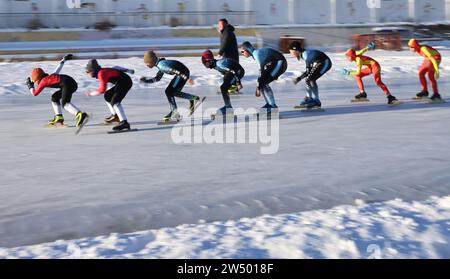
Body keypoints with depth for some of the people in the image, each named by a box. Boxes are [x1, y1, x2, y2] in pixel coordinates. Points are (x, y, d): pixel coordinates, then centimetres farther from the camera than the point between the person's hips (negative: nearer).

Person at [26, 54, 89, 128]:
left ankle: (81, 115, -48)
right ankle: (59, 117, 18)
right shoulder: (49, 76, 28)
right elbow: (57, 70, 43)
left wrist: (30, 86, 32)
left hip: (67, 84, -9)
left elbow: (34, 93, 15)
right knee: (55, 97, 23)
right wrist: (63, 60, 56)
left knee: (65, 103, -23)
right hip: (73, 83, 9)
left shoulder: (43, 81, 7)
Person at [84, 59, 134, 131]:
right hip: (122, 82, 10)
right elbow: (116, 68, 18)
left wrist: (90, 93, -5)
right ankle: (115, 116, 31)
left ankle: (124, 123, -34)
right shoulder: (101, 71, 11)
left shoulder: (101, 73, -17)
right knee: (107, 96, 22)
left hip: (125, 82, -10)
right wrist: (128, 70, 24)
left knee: (115, 101, -22)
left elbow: (102, 90, -18)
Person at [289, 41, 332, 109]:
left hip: (325, 63, -10)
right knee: (308, 79, 9)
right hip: (319, 64, 10)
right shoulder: (303, 54, 5)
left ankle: (316, 101, -15)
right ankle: (309, 98, 20)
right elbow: (308, 70, 8)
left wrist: (299, 78, -18)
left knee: (311, 79, -18)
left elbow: (308, 71, -24)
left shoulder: (305, 54, -23)